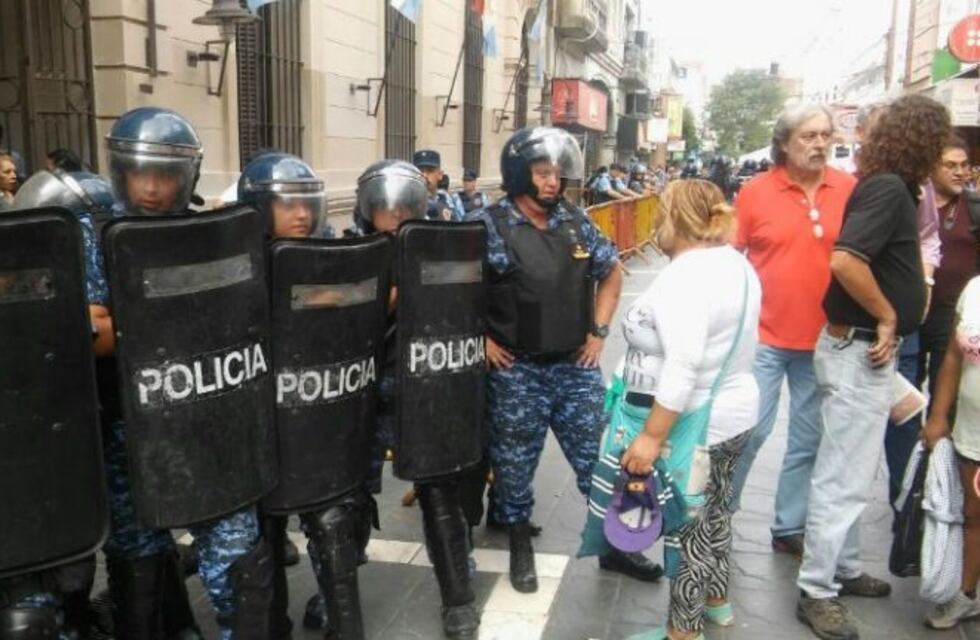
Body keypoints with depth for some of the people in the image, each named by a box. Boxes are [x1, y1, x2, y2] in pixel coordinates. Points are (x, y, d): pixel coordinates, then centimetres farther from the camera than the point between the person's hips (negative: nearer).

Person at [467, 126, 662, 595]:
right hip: (515, 372, -4)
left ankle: (615, 546, 29)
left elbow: (611, 273, 18)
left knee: (600, 458, 11)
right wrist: (480, 340, -9)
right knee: (514, 464, 10)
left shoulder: (577, 223, 5)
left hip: (576, 367, 4)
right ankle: (521, 550, 31)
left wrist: (599, 331, 9)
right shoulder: (488, 226, -10)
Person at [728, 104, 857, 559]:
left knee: (810, 440, 12)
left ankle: (790, 528, 28)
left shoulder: (850, 190, 0)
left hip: (826, 339, 3)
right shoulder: (756, 192, -4)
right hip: (764, 336, -2)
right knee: (749, 429, 2)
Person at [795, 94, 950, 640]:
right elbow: (845, 261, -31)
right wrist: (887, 318, -21)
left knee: (854, 470, 19)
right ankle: (817, 592, 10)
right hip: (860, 350, -10)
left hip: (867, 348, 10)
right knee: (846, 477, -2)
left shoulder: (892, 187, 11)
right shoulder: (889, 188, -18)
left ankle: (845, 569, 34)